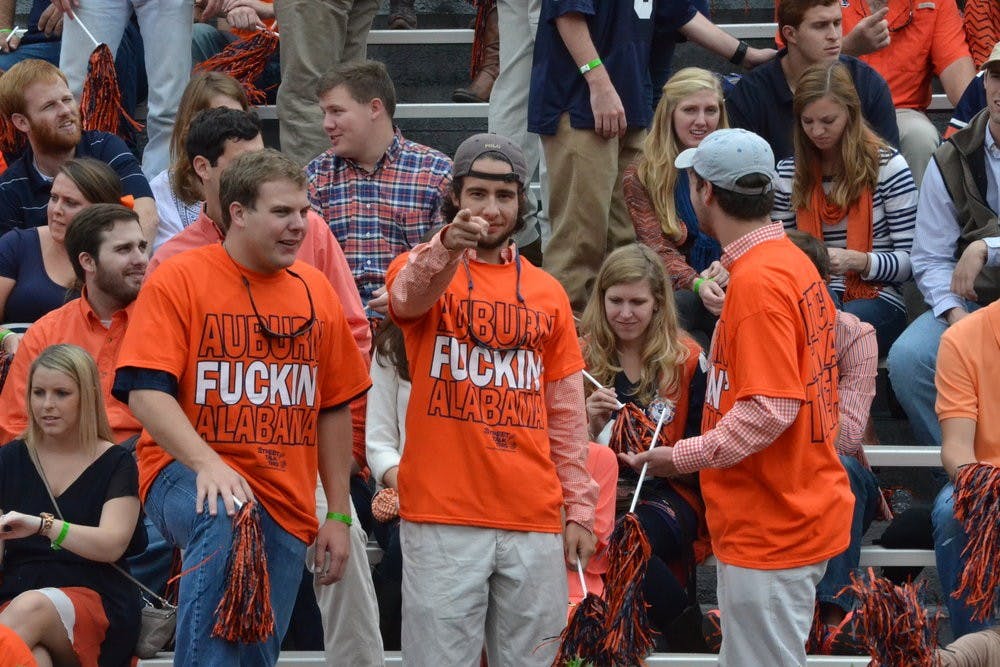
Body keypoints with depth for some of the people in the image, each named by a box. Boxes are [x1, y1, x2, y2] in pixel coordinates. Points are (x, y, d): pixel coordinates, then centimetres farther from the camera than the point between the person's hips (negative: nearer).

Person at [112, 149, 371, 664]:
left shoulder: (316, 292, 11)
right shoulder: (179, 281, -5)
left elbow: (333, 408, 17)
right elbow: (145, 391, -15)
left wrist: (338, 515, 13)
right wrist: (207, 464, -30)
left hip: (286, 506, 5)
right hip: (186, 476, -5)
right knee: (226, 517, -39)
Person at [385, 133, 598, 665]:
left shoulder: (547, 293, 13)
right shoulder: (423, 268, 2)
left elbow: (566, 413, 15)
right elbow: (409, 294, -24)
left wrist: (579, 507, 9)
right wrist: (447, 248, -45)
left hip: (534, 522, 4)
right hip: (443, 519, -3)